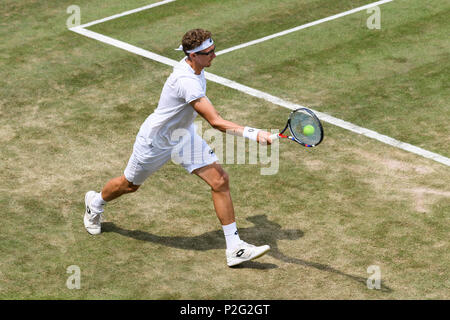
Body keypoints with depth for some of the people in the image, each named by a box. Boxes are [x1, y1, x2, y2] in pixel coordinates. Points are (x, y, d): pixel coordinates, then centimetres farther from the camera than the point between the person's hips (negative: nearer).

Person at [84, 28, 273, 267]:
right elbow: (215, 122, -43)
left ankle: (234, 248, -5)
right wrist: (252, 133, -49)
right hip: (155, 140, -7)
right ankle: (95, 202, 53)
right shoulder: (186, 82, -39)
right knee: (130, 185, 18)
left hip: (184, 134, 7)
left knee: (220, 181, -8)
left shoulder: (195, 67, -10)